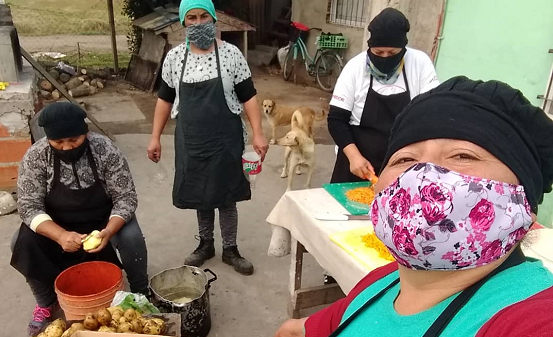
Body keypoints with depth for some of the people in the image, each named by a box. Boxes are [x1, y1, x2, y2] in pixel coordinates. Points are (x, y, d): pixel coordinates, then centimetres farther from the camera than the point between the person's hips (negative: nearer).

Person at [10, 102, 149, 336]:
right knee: (22, 244, -22)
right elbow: (28, 206, -20)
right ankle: (46, 301, 4)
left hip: (103, 221, -2)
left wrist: (108, 231, -38)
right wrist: (61, 236, -37)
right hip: (57, 226, 2)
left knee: (131, 237, -29)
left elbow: (126, 198, -21)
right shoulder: (35, 157, -19)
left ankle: (141, 294, -2)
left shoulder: (106, 150, -23)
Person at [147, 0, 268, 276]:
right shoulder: (174, 57, 0)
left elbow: (248, 96, -5)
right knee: (200, 194, 15)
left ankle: (230, 249, 26)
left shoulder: (231, 54, -7)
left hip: (225, 139, -2)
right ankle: (206, 244, 35)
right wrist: (155, 137, 6)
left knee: (226, 195, 8)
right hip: (190, 140, 3)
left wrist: (258, 134, -11)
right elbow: (165, 99, 7)